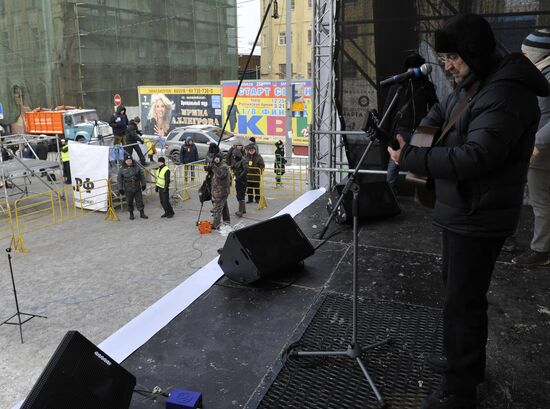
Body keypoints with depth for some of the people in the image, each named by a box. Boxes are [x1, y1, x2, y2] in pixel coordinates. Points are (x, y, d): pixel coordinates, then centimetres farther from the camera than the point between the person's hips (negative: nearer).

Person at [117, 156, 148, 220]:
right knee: (129, 202, 6)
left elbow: (142, 176, 10)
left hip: (137, 188, 1)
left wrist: (143, 184, 9)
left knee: (139, 201, 3)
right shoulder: (122, 170, -1)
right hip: (128, 189, -1)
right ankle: (131, 214, 20)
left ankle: (142, 213, 11)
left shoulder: (137, 168, 4)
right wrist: (120, 189, -3)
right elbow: (119, 180, 1)